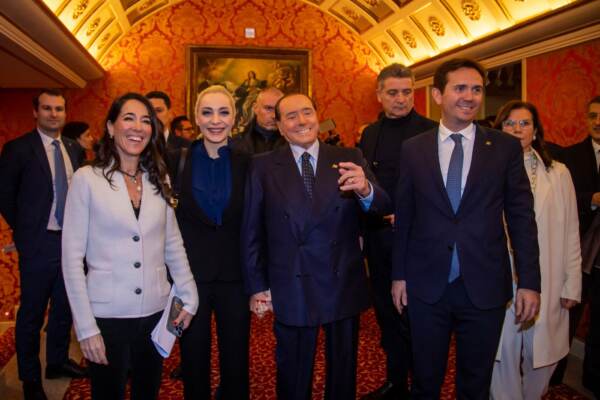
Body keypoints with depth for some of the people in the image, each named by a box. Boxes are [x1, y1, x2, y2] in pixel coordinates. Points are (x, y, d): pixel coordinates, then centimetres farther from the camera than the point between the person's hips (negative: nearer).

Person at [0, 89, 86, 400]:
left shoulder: (74, 149, 6)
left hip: (71, 240, 5)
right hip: (39, 243, -5)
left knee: (64, 308, 18)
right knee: (32, 314, 6)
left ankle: (57, 362, 37)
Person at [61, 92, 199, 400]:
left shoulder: (158, 179, 5)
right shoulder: (87, 178, -7)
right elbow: (72, 257, -8)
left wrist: (188, 297, 5)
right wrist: (86, 327, -11)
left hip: (156, 313, 4)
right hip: (107, 316, -4)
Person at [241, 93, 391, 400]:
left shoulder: (349, 159, -2)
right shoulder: (263, 166, -3)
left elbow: (384, 208, -11)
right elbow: (251, 232, -2)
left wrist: (365, 190, -33)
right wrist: (256, 287, -3)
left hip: (344, 286, 1)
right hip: (291, 291, -1)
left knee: (343, 374, 21)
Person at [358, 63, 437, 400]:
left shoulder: (430, 131, -7)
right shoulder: (370, 134, 11)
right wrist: (362, 226, 5)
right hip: (377, 236, 6)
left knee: (413, 317, 3)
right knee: (387, 312, 15)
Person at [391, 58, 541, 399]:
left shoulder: (506, 147, -1)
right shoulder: (413, 149, 2)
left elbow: (522, 218, 0)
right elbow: (404, 217, 5)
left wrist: (530, 282, -4)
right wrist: (399, 274, 5)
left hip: (484, 288, 0)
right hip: (426, 286, 1)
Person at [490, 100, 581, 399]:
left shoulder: (558, 173, 6)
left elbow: (570, 233, 7)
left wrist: (572, 284, 4)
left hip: (545, 284, 2)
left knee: (542, 353, 9)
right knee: (503, 353, 4)